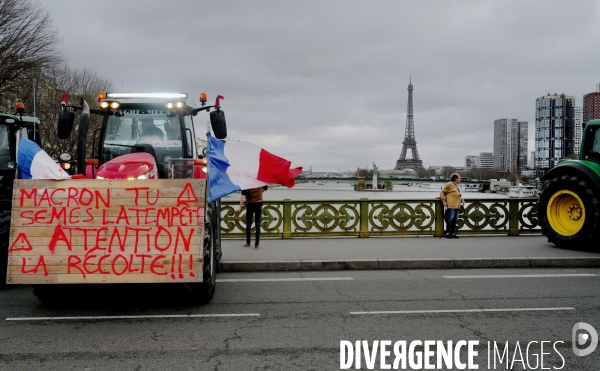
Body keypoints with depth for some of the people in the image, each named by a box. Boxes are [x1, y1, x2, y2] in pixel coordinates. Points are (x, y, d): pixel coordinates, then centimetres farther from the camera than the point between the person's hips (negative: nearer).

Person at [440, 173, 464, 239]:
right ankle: (447, 233, -3)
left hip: (456, 206, 9)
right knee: (450, 219, -10)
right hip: (451, 206, -9)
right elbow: (442, 193, -3)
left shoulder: (456, 186, 22)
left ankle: (452, 233, 12)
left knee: (455, 220, 8)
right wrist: (444, 202, -9)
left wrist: (461, 199, 10)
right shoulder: (449, 184, -3)